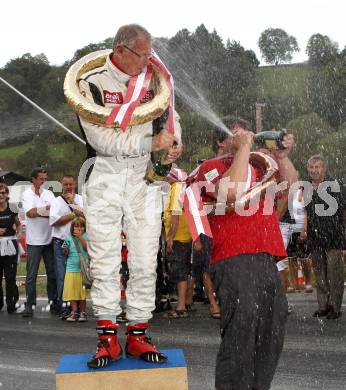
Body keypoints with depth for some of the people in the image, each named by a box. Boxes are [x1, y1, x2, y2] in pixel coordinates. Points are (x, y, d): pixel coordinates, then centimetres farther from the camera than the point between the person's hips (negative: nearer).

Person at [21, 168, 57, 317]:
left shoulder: (49, 193, 10)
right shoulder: (27, 194, 0)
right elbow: (30, 212, -15)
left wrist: (38, 212, -14)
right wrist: (47, 208, -11)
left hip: (49, 239, 3)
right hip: (34, 240, -3)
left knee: (52, 273, 7)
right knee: (31, 274, -1)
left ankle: (53, 302, 14)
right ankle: (29, 305, 3)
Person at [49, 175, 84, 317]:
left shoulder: (81, 199, 11)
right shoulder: (56, 201, 7)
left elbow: (86, 215, -5)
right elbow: (54, 220, -8)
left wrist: (72, 202, -7)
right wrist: (74, 214, -7)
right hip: (61, 243, -1)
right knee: (62, 276, -2)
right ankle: (62, 306, 4)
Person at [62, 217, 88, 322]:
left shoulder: (86, 236, 4)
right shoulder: (69, 238, 8)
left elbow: (87, 247, -12)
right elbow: (66, 254, 15)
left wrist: (80, 236, -15)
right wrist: (65, 250, -6)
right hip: (71, 267, 2)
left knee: (82, 290, 3)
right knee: (72, 290, 0)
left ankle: (82, 312, 11)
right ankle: (74, 312, 8)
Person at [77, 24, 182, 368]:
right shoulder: (92, 84, -4)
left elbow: (170, 116, 27)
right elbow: (101, 139, -14)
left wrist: (174, 140, 4)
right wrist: (152, 142, -14)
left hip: (143, 179, 4)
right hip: (105, 178, -3)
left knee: (145, 262, 1)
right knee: (105, 260, -4)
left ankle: (138, 336, 10)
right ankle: (108, 339, 4)